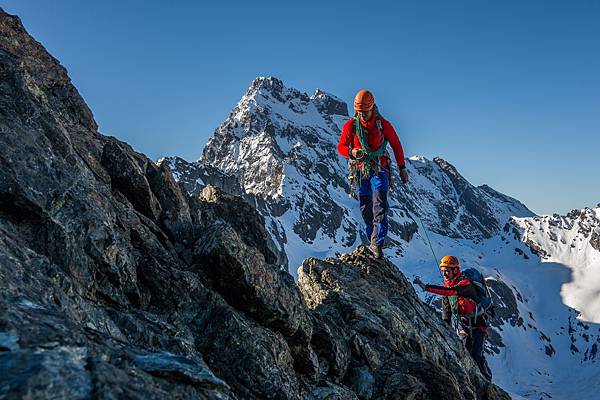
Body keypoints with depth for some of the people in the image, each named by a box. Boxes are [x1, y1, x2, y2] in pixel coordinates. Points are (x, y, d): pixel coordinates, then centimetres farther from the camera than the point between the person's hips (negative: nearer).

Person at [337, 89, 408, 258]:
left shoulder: (383, 124, -2)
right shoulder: (350, 126, -1)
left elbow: (396, 145, 9)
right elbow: (341, 146, 3)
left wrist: (402, 168, 9)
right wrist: (352, 152, -21)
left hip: (379, 170, -2)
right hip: (361, 171, 2)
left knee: (380, 205, -17)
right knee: (365, 209, 4)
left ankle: (377, 243, -21)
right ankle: (374, 243, 16)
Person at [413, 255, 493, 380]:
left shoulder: (465, 283, -22)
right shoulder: (447, 285, 3)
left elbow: (450, 291, -41)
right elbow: (446, 307, 14)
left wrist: (426, 287, -47)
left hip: (477, 326, -7)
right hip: (463, 328, 7)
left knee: (476, 355, -12)